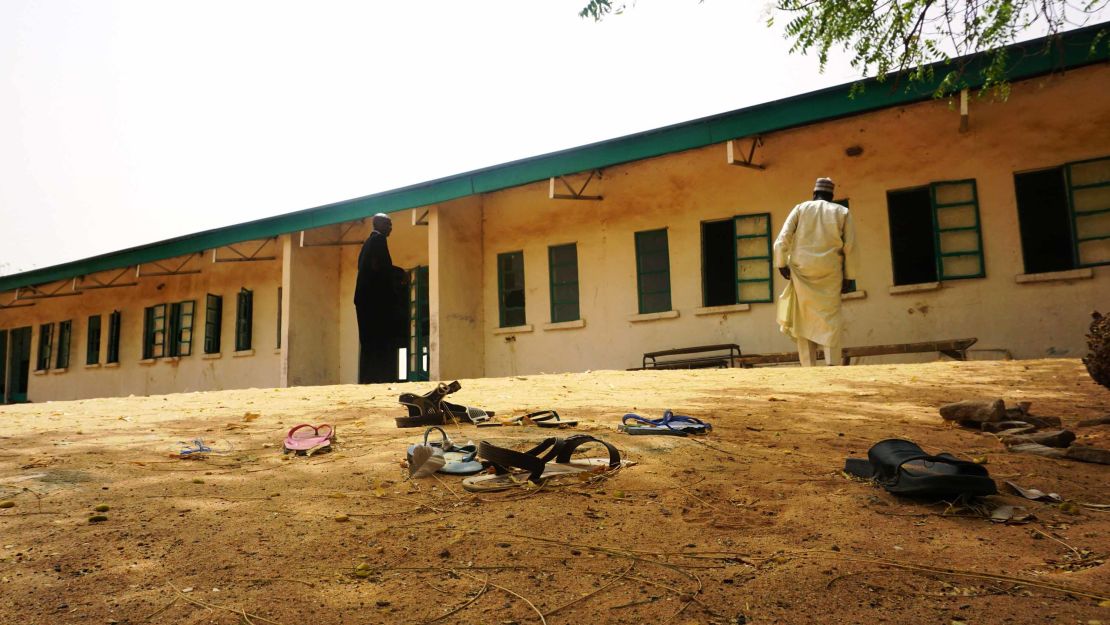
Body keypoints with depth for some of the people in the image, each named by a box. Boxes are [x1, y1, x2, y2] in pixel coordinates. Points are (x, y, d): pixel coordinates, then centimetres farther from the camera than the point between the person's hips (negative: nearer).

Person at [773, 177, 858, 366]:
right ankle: (832, 364, -14)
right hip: (829, 273, 0)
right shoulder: (842, 212, 10)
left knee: (804, 320, 6)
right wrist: (848, 277, 8)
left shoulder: (800, 208, 9)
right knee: (830, 320, 0)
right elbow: (850, 247, 4)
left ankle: (808, 367, 2)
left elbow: (782, 239, -3)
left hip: (802, 271, 0)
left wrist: (781, 264, 6)